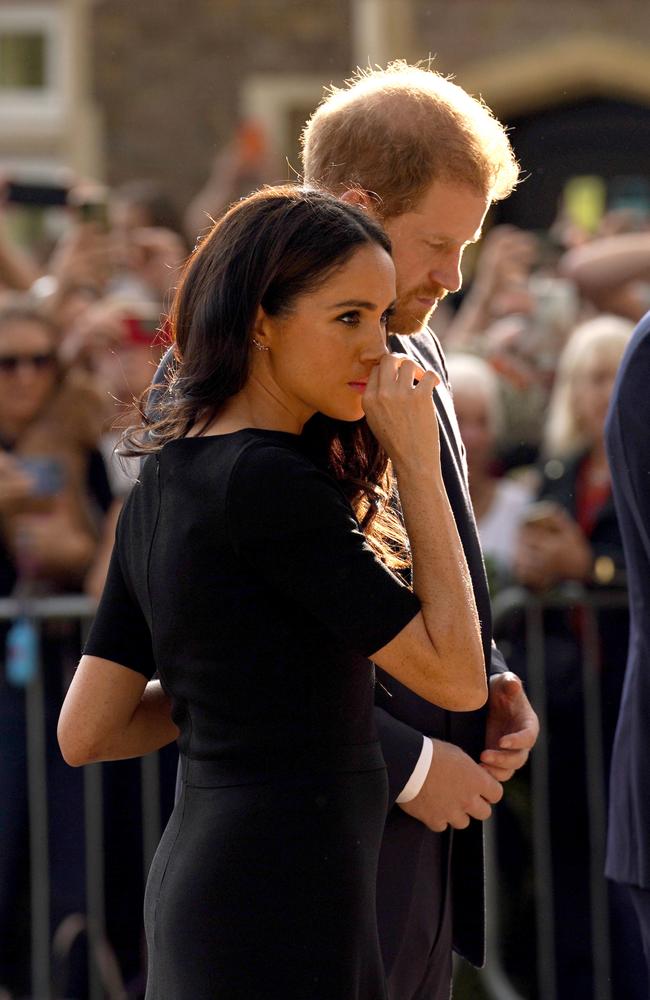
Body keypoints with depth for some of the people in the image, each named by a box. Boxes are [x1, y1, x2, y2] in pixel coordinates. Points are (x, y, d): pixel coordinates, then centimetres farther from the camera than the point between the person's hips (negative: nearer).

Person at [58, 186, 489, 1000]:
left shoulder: (163, 482, 11)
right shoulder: (269, 484, -16)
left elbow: (85, 734, 12)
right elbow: (455, 676, -14)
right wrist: (417, 462, -10)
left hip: (192, 872, 10)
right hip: (284, 903, -10)